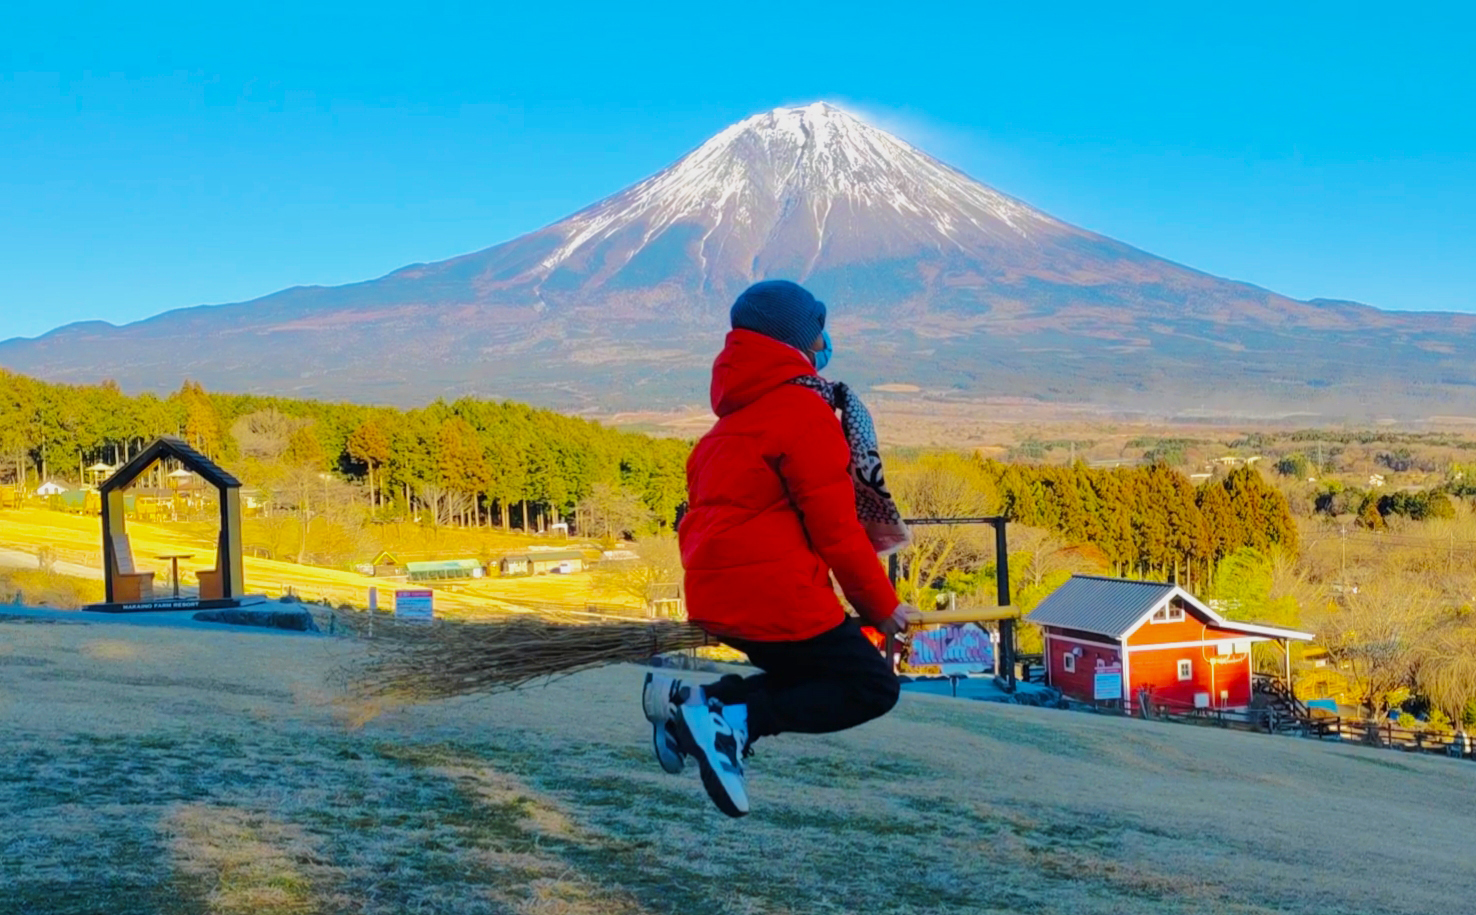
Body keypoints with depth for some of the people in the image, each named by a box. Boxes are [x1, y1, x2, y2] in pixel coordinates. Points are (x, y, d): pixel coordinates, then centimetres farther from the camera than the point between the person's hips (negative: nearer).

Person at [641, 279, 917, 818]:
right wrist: (882, 606, 0)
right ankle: (735, 722, -15)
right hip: (773, 596, -9)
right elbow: (836, 529, -12)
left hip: (715, 596, 9)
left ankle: (695, 701, 4)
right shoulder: (805, 410, -10)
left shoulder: (737, 416, 17)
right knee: (873, 688, 1)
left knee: (811, 673, 22)